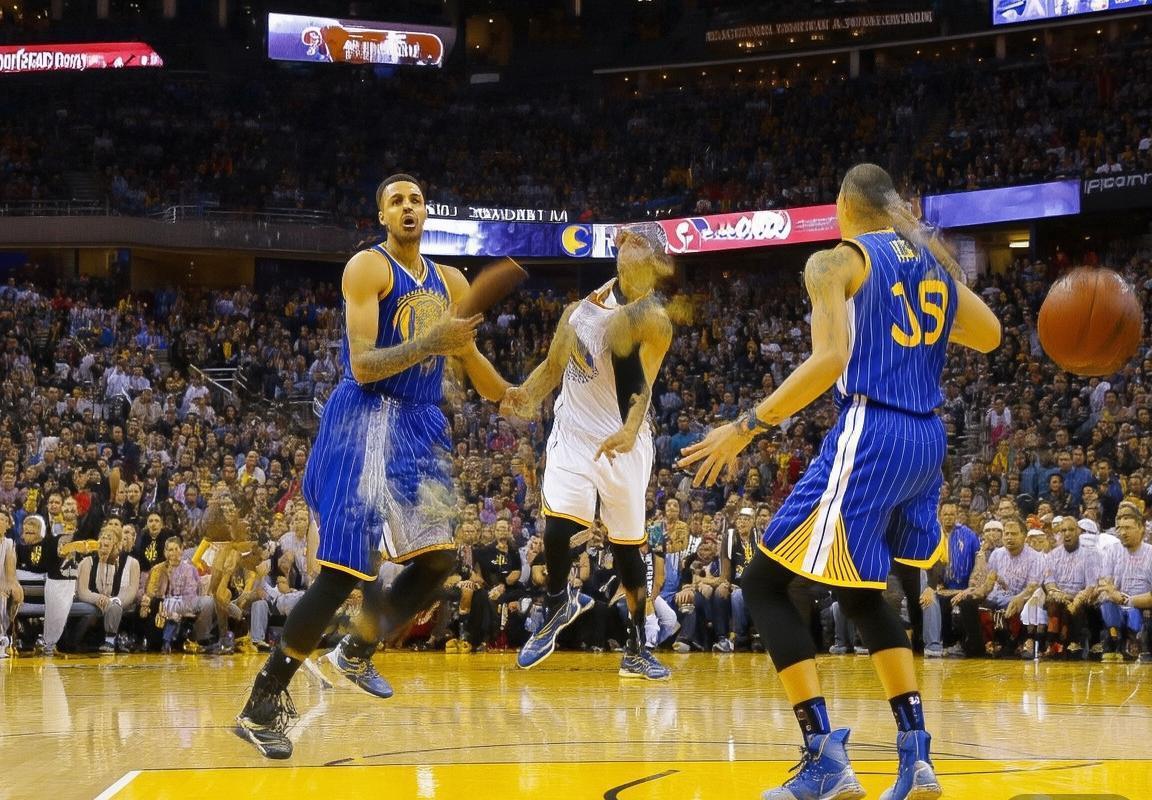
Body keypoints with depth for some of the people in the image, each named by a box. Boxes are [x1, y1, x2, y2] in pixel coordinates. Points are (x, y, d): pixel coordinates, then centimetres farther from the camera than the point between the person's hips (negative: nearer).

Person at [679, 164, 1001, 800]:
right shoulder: (933, 258, 15)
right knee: (860, 592, 24)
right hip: (927, 441, 8)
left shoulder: (837, 261, -5)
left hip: (869, 436, -7)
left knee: (764, 584, 1)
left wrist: (747, 427, -18)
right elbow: (989, 335, 25)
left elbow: (830, 359, -19)